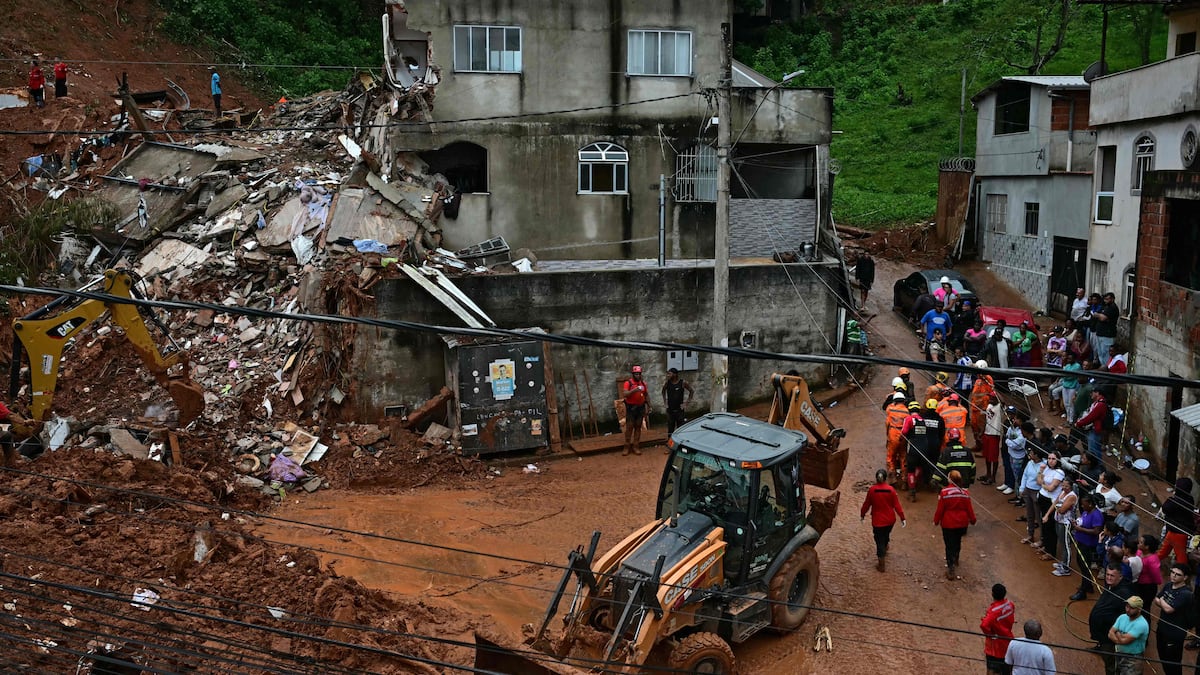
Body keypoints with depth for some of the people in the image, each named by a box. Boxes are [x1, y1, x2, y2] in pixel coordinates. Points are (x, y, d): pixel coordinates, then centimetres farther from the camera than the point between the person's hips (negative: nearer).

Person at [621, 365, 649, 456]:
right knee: (629, 427, -2)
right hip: (631, 408, -4)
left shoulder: (643, 383, 7)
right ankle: (627, 447, 4)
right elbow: (624, 394, -20)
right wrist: (634, 390, -34)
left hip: (640, 407, 4)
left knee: (638, 427, 6)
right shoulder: (628, 383, -9)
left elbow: (646, 395, 14)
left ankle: (636, 446, 11)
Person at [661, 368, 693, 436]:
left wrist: (687, 402, -2)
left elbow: (691, 392, 2)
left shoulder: (683, 382, -9)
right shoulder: (666, 383, -1)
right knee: (670, 430, 7)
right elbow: (663, 391, 20)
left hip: (679, 410, -2)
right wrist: (665, 400, 12)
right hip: (670, 410, 3)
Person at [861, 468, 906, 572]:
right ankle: (885, 550, 54)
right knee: (886, 535, 28)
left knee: (879, 540, 5)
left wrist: (862, 515, 11)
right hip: (890, 520, 2)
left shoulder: (871, 490, -14)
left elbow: (866, 504, -5)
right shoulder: (891, 490, -12)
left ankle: (881, 564, 5)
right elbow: (897, 505, -9)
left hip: (877, 521, -2)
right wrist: (902, 518, -1)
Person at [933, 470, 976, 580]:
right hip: (962, 523, 4)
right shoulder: (965, 492, -9)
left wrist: (936, 520, 3)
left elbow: (940, 509, -12)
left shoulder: (944, 492, -17)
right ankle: (955, 560, 48)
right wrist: (972, 520, 16)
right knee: (957, 542, 26)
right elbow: (969, 508, -1)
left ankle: (951, 569, -2)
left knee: (949, 545, 3)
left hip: (948, 524, -3)